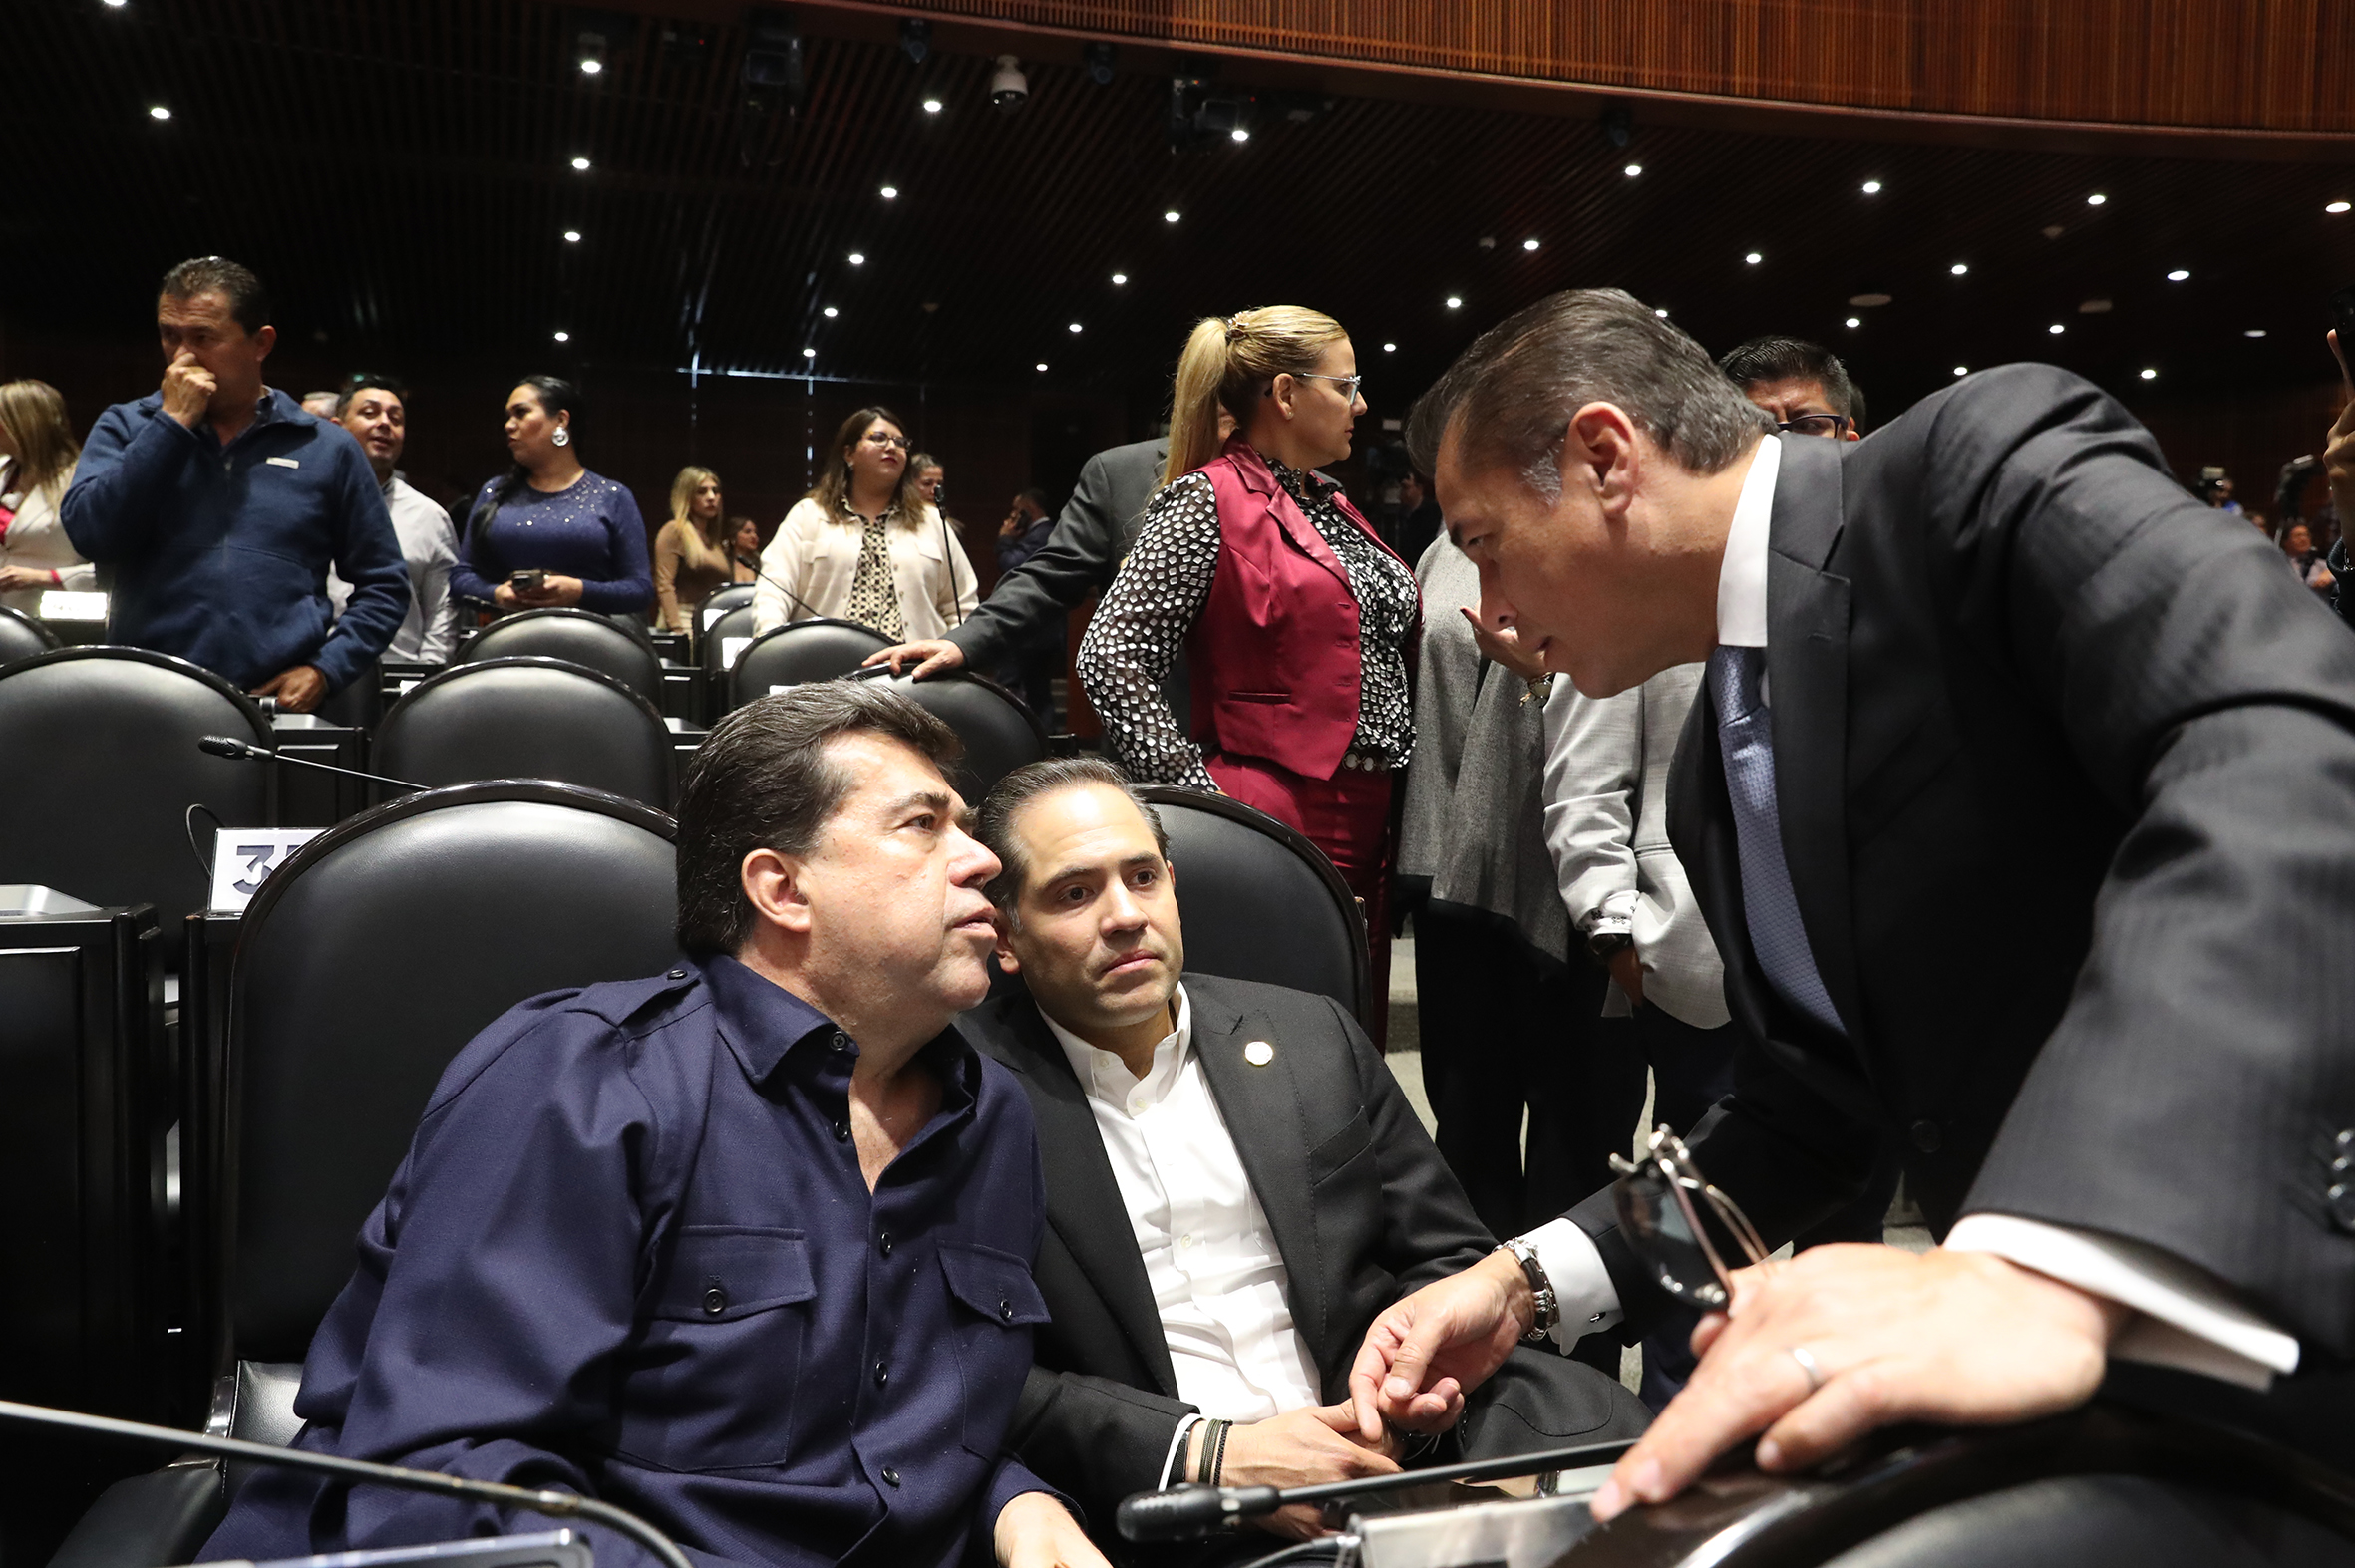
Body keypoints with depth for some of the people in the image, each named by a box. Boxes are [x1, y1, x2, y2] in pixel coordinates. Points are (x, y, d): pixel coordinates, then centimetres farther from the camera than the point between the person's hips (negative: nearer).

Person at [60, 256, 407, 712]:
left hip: (278, 708, -1)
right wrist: (173, 423, -6)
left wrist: (325, 669, -5)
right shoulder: (125, 429, 11)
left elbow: (384, 585, 9)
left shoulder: (327, 449, 8)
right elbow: (90, 533, -7)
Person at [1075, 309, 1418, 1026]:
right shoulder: (1209, 500, -9)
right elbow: (1111, 656, -16)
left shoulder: (1333, 507, 16)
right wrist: (1198, 792, -18)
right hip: (1277, 823, -8)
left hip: (1369, 824, 8)